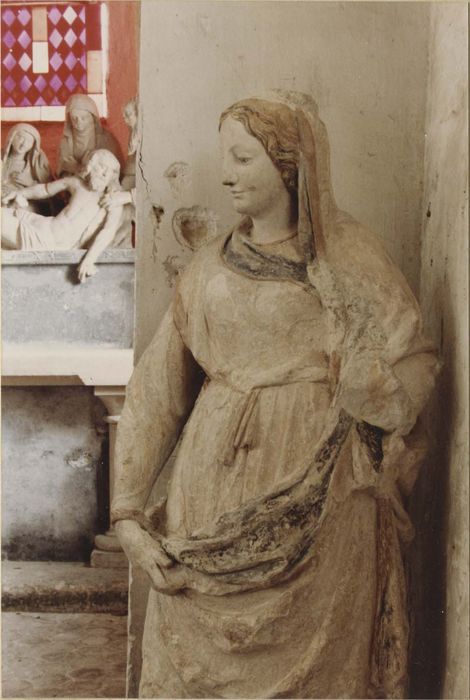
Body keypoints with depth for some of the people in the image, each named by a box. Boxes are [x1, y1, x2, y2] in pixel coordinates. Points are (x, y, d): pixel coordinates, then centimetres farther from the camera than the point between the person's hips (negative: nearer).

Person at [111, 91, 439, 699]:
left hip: (318, 509, -2)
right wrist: (128, 512, 0)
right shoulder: (210, 268, 7)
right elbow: (157, 392, 5)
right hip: (216, 500, 3)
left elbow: (416, 364, 1)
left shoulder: (348, 256, 0)